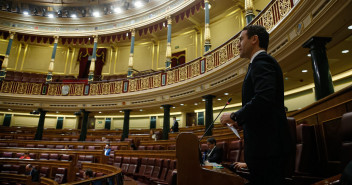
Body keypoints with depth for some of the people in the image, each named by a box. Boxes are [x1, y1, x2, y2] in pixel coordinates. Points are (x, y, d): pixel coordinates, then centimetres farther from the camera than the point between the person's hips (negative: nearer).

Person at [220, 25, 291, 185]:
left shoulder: (261, 61, -10)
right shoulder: (264, 61, 21)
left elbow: (263, 98, -26)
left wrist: (235, 116, -13)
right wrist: (242, 121, 14)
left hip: (266, 147, -10)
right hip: (267, 146, 10)